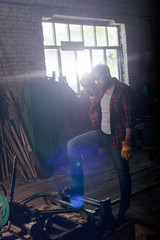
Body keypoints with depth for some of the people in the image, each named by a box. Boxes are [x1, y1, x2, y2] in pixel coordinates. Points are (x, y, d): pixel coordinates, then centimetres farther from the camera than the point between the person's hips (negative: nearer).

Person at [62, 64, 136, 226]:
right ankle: (78, 185, 8)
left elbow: (130, 119, -17)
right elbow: (84, 82, 22)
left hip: (117, 137, -7)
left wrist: (126, 143, -21)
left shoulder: (124, 91, -15)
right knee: (73, 144, 1)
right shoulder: (99, 88, 5)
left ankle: (123, 209, 19)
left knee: (122, 173, 1)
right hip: (100, 133, 7)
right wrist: (89, 75, -1)